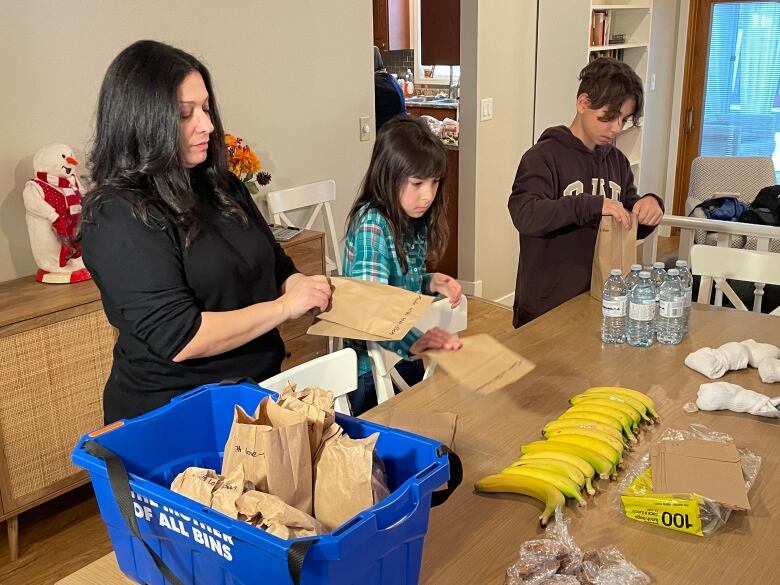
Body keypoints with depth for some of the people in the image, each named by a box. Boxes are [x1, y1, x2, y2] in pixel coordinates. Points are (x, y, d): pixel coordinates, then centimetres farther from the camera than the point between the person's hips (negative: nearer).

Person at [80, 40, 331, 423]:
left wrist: (304, 287, -4)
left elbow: (276, 268, 18)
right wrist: (287, 306, -14)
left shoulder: (222, 187, 7)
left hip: (257, 391, 6)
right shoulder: (118, 217, -16)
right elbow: (179, 338, -20)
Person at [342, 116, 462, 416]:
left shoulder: (415, 221, 2)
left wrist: (430, 282, -4)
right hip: (373, 367, -8)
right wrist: (412, 341, -49)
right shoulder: (371, 225, -23)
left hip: (410, 355, 8)